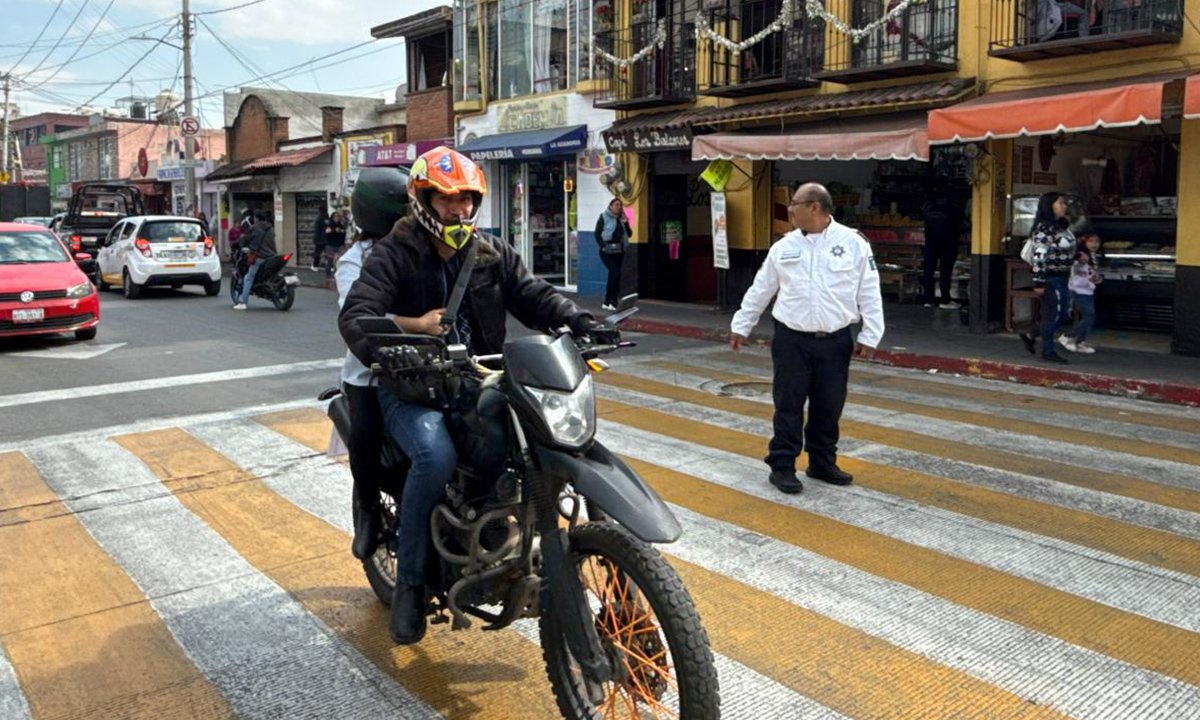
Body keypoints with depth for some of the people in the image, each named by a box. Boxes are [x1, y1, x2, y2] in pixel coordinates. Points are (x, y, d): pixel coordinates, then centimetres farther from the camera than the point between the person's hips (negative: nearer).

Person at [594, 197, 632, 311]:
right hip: (607, 252, -6)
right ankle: (613, 302, -15)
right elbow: (597, 234, -6)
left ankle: (607, 302, 18)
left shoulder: (622, 219, 13)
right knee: (616, 273, -19)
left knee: (612, 276, 9)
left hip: (619, 252, 6)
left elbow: (629, 234, 8)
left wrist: (625, 223, -6)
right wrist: (603, 246, -15)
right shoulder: (604, 217, -2)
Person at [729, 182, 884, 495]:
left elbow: (869, 294, 0)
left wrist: (870, 336, -3)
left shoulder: (854, 244, -1)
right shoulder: (784, 247, 4)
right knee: (789, 405, 1)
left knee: (829, 407, 10)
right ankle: (782, 466, 10)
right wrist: (740, 326, 12)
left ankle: (822, 463, 26)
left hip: (835, 342, 0)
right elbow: (759, 290, 11)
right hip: (792, 340, 0)